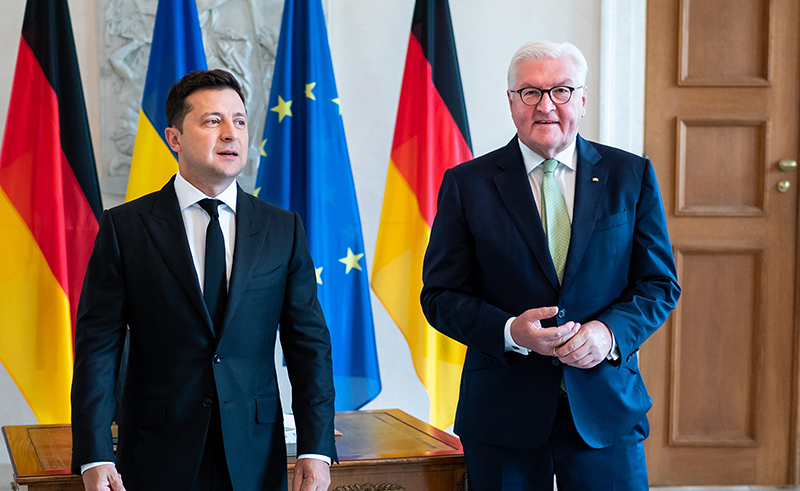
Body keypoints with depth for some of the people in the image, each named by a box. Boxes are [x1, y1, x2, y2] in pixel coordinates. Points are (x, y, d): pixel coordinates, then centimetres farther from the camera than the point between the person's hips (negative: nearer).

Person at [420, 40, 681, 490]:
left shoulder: (631, 176, 5)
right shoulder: (466, 184, 2)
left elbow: (661, 283, 6)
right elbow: (440, 295, 0)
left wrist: (609, 332, -13)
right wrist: (509, 331, -17)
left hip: (606, 409, 1)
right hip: (503, 416, 0)